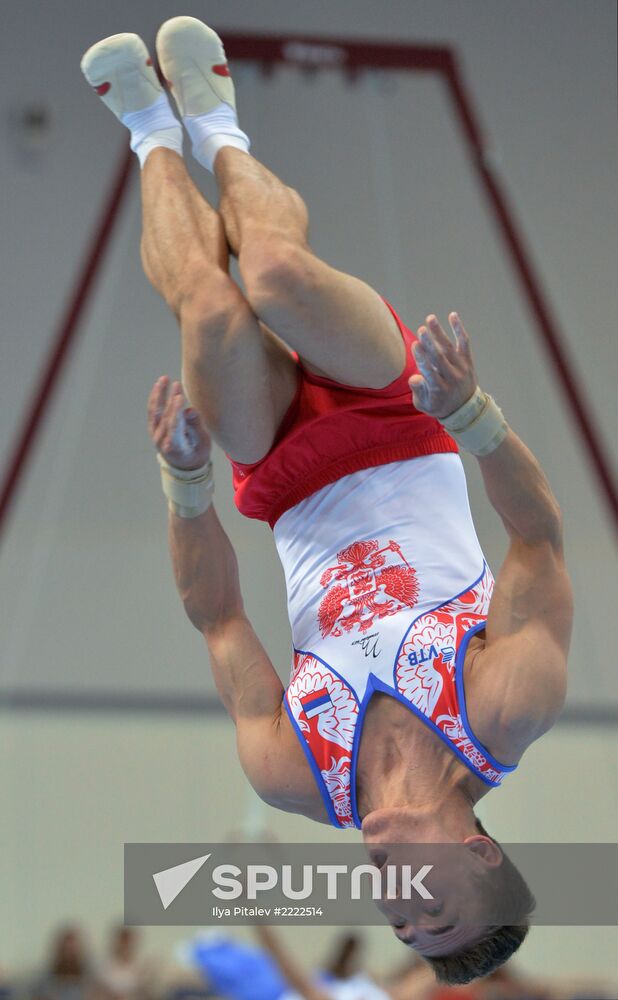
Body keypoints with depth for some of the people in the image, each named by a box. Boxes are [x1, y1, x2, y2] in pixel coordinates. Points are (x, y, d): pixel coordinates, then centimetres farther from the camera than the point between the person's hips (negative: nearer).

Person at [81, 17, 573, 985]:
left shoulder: (294, 773, -28)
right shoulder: (513, 712, -25)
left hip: (291, 479, -2)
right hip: (405, 438, 2)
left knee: (212, 306, -30)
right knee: (273, 272, -24)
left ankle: (159, 135, 11)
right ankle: (216, 134, 18)